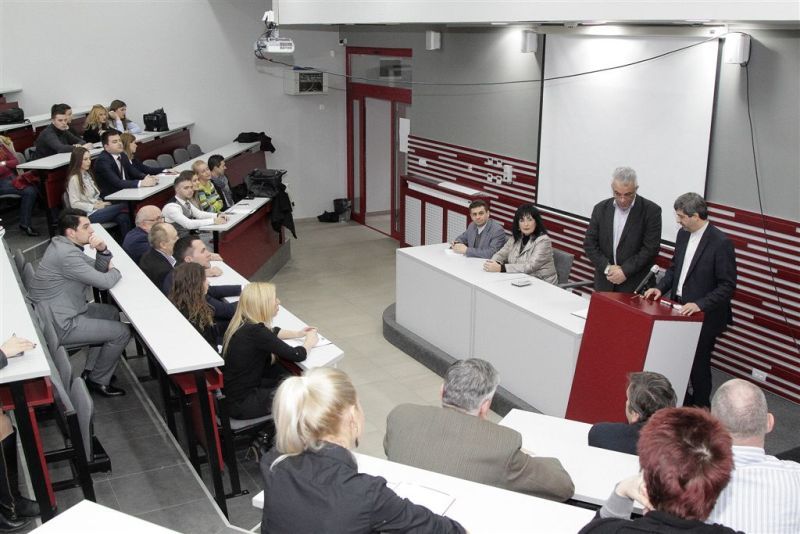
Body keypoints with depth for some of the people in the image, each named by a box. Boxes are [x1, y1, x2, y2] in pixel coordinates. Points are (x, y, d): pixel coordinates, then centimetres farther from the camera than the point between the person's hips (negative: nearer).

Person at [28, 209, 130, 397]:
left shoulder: (64, 245, 8)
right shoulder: (67, 254, -25)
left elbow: (99, 269, 11)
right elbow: (105, 281, -22)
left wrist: (102, 250, -9)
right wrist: (115, 271, 0)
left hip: (53, 313, 11)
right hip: (59, 325, -11)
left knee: (111, 312, 24)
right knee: (122, 332, -4)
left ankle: (91, 369, 27)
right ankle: (98, 380, 15)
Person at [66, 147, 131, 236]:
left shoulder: (87, 174, 18)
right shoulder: (74, 179, -9)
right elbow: (74, 204, -12)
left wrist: (101, 203, -1)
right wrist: (95, 206, -14)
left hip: (98, 208, 7)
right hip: (89, 215, -7)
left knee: (122, 217, -24)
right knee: (123, 207, -21)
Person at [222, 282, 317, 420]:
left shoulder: (243, 323, -2)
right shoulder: (255, 332, -28)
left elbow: (271, 333, 19)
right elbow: (297, 355, -21)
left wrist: (299, 333, 8)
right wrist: (309, 341, -1)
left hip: (235, 390, 8)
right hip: (242, 404, -8)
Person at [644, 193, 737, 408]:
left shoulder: (721, 242, -17)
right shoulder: (683, 234, 5)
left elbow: (728, 285, -16)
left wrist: (700, 305, -24)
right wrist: (661, 287, 2)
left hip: (703, 316, -6)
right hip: (680, 309, 6)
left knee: (698, 364, 4)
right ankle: (682, 402, 28)